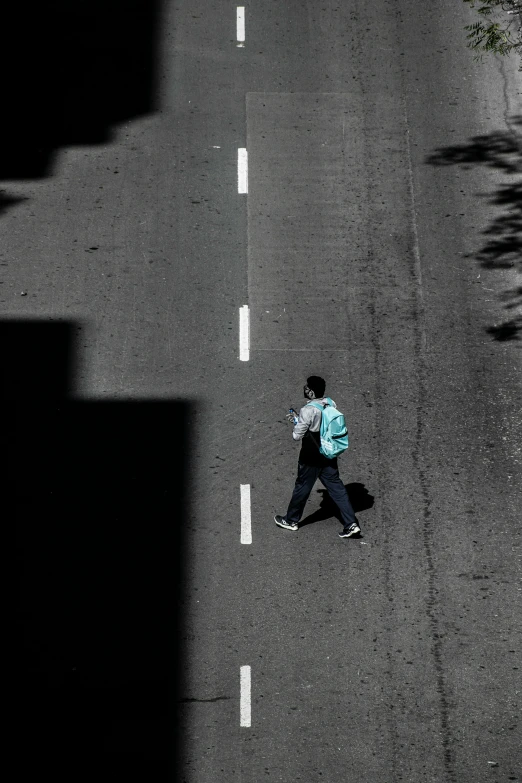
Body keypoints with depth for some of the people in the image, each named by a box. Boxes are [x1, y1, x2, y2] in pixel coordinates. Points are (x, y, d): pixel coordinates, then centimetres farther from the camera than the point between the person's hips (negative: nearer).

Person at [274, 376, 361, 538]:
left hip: (311, 458, -6)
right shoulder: (330, 403, -3)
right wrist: (299, 419, 11)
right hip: (329, 456, 6)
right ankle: (351, 524, 6)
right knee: (336, 488, 10)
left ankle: (291, 520, 31)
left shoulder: (307, 411, -25)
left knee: (302, 488, 12)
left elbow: (297, 436, -19)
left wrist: (295, 421, 0)